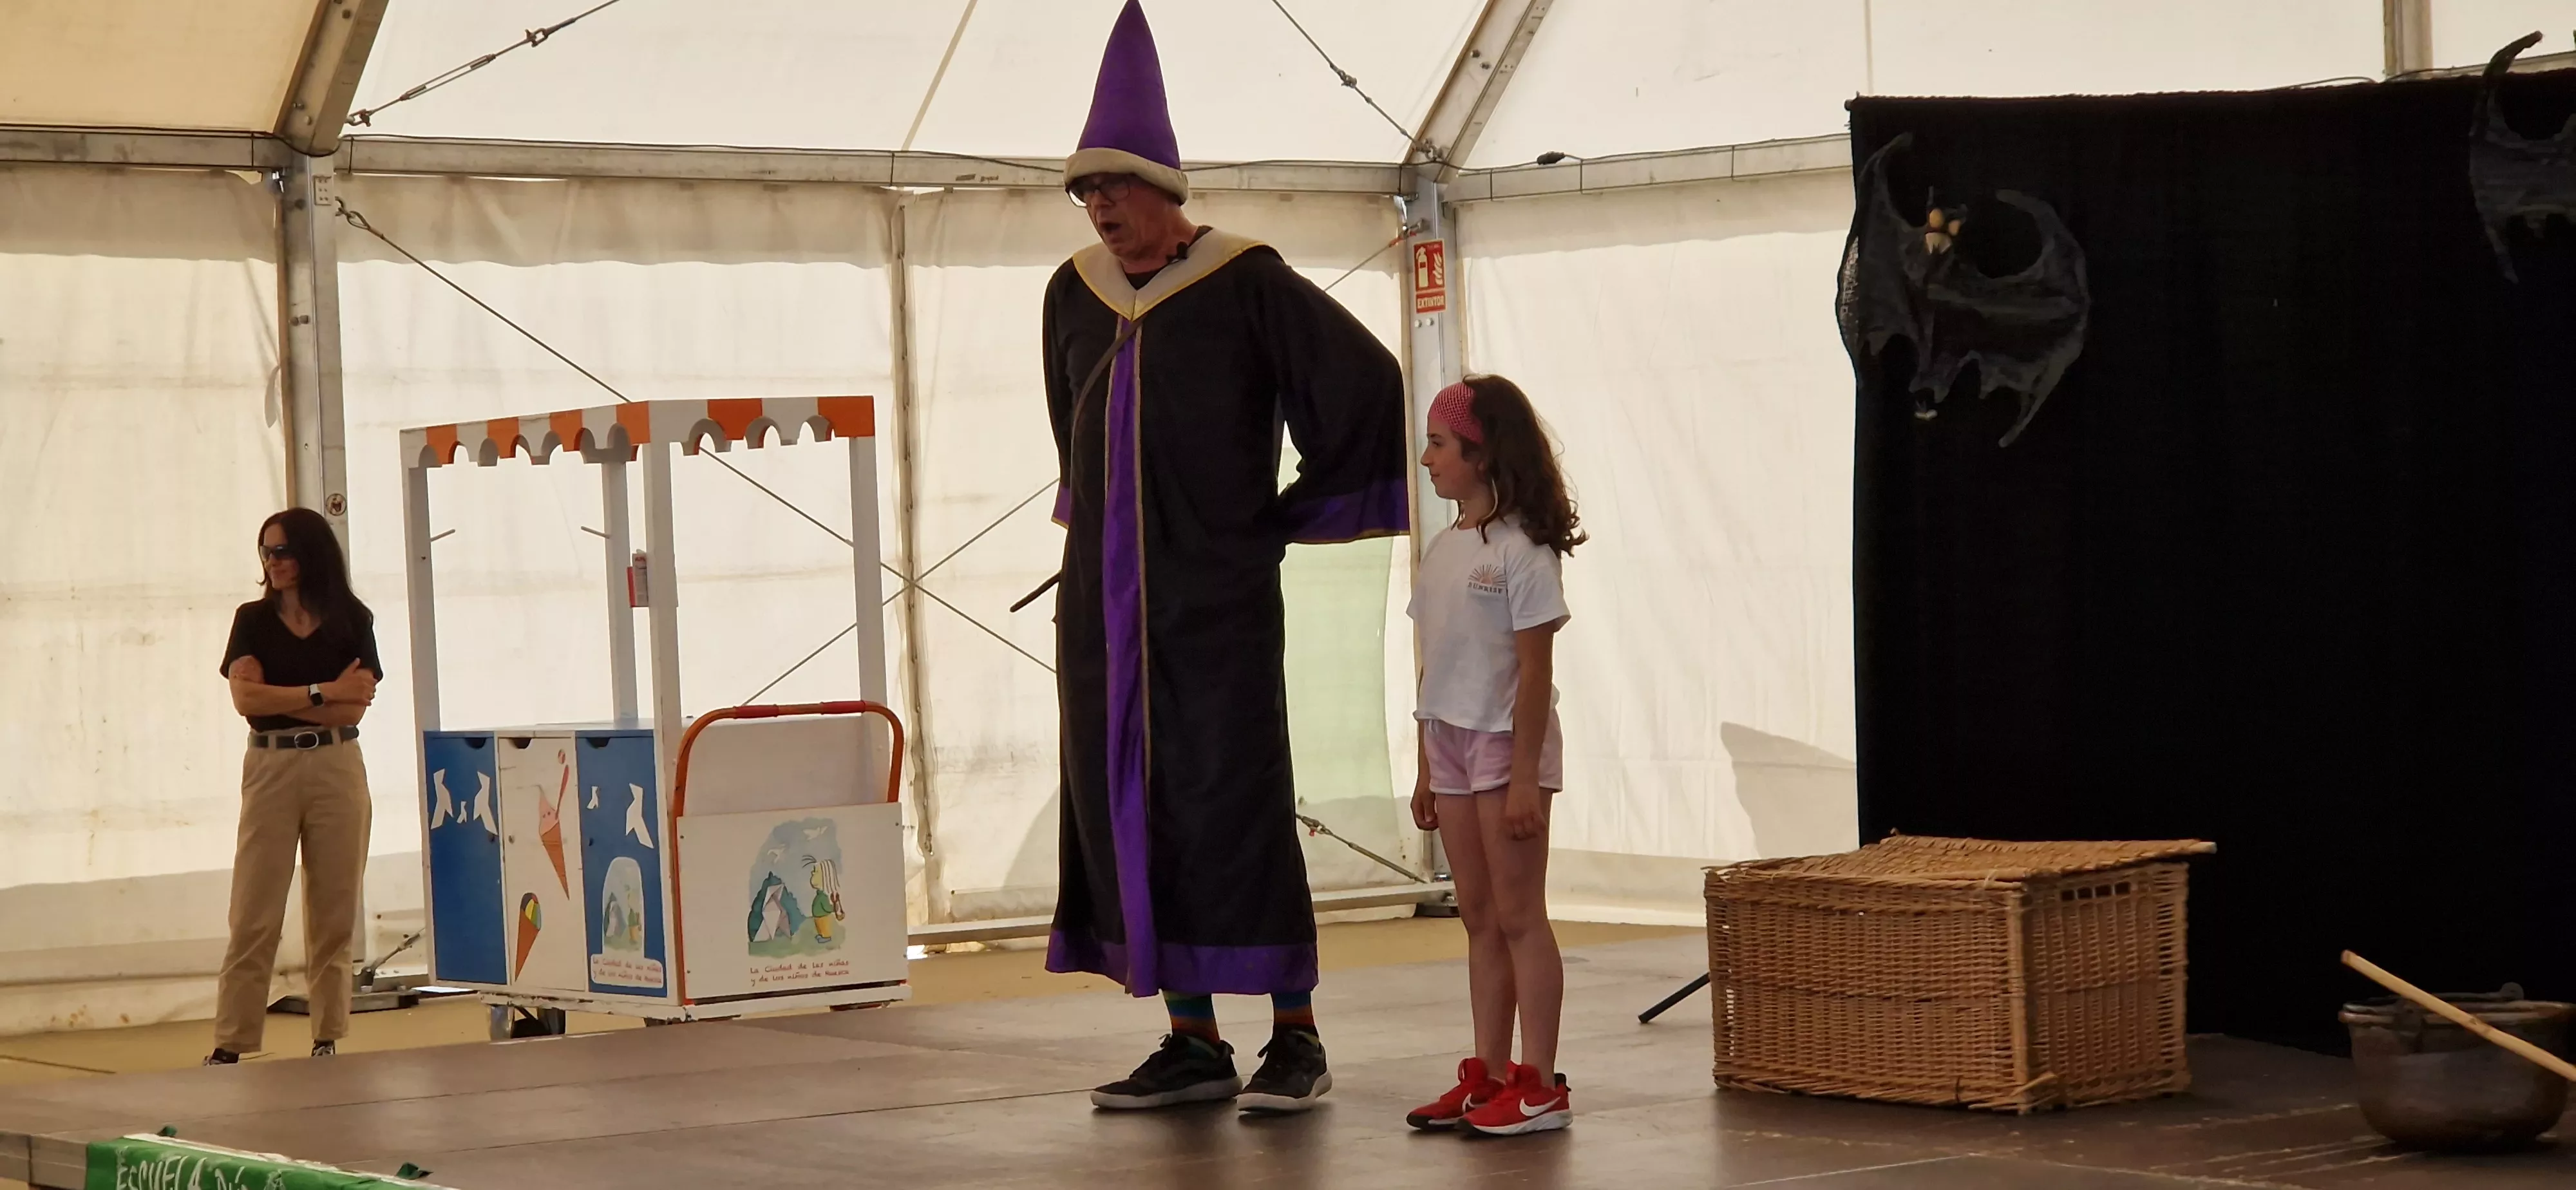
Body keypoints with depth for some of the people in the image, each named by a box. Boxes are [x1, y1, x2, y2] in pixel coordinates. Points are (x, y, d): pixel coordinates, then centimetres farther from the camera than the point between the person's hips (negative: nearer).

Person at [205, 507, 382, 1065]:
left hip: (337, 768, 0)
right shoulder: (253, 620, 5)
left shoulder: (352, 621, 3)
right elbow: (245, 697, -9)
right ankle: (230, 1044, -3)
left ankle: (328, 1038, 10)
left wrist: (280, 699, -10)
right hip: (270, 768, 0)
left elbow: (354, 707, -6)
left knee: (333, 912, 3)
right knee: (254, 914, -3)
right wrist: (322, 693, -11)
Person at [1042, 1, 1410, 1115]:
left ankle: (1295, 1035, 0)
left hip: (1218, 593, -6)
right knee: (1129, 805, 4)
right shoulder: (1075, 293, 8)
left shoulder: (1244, 283, -9)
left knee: (1237, 805, -8)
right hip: (1107, 595, 6)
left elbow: (1366, 384, -4)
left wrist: (1299, 512, 1)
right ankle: (1194, 1043, 9)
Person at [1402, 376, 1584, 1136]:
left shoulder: (1523, 551, -12)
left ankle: (1539, 1086, -1)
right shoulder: (1443, 551, 10)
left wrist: (1523, 778, -18)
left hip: (1509, 746, -8)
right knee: (1480, 919, 10)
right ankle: (1487, 1076, 14)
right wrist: (1425, 771, 13)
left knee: (1518, 917, -4)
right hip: (1452, 748, 8)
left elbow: (1534, 671, -15)